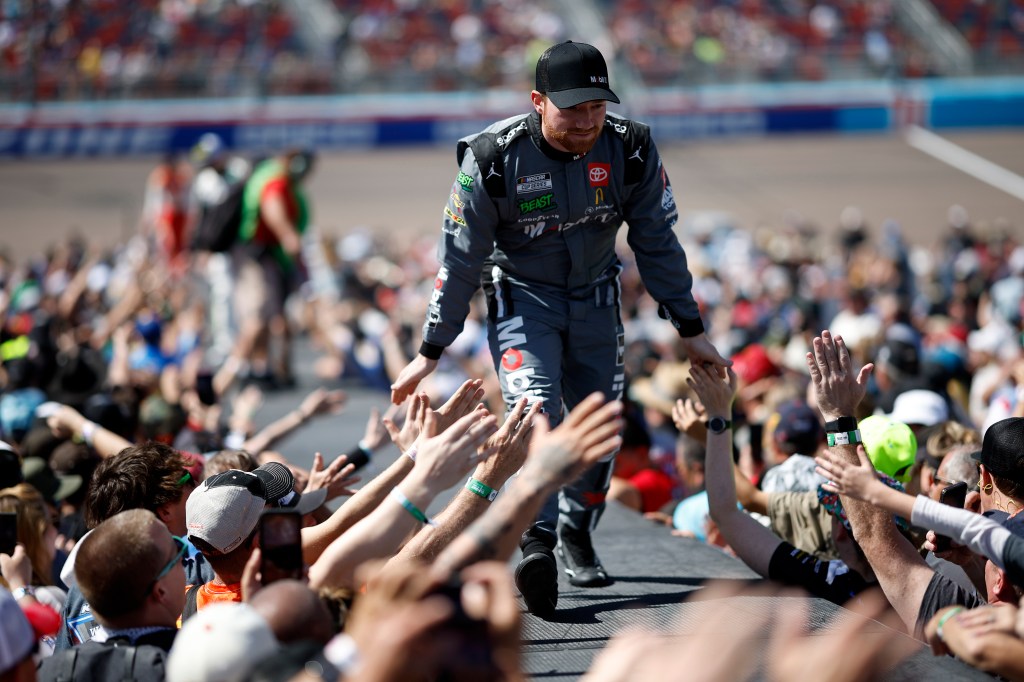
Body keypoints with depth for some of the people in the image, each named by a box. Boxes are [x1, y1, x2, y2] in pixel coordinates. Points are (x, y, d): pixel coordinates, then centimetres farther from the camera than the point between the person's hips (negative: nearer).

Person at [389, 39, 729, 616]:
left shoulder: (632, 149, -16)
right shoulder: (494, 159, -23)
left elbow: (658, 244, -3)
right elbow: (459, 259, -14)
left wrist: (691, 331, 0)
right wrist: (431, 352, -11)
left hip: (596, 298, 3)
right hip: (520, 296, -3)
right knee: (535, 412, -23)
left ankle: (577, 534, 26)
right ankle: (537, 545, -32)